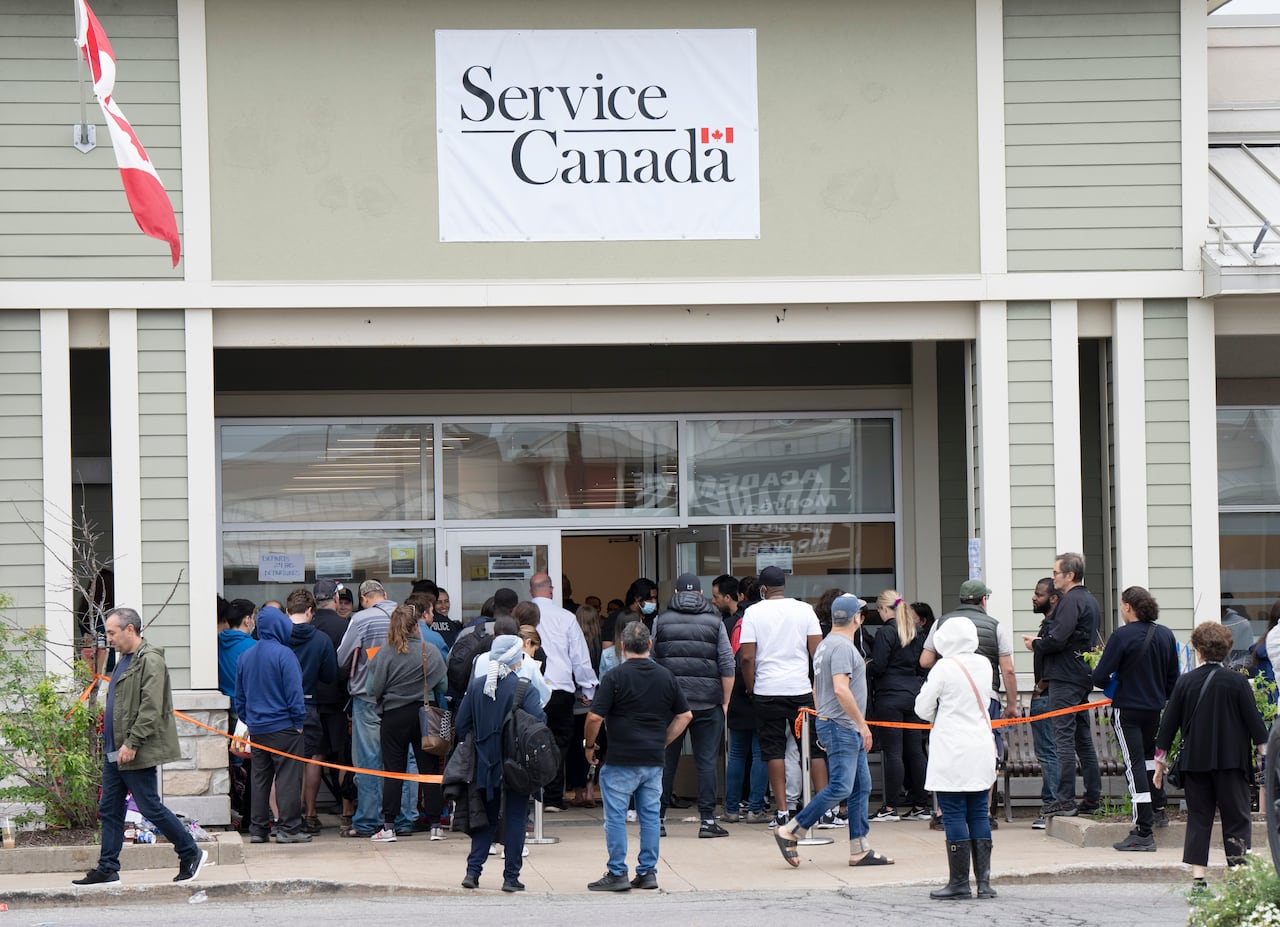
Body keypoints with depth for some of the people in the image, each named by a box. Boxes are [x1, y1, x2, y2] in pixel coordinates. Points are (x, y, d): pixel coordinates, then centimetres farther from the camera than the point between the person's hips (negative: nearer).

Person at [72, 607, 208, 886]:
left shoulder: (150, 661, -15)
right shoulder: (125, 660, 17)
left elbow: (151, 709, -22)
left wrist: (132, 743, -24)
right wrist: (113, 742, 17)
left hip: (137, 754, -10)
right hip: (115, 752, 10)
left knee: (150, 807, -4)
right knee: (109, 809, 9)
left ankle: (191, 854, 8)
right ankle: (107, 868, 12)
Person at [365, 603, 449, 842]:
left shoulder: (385, 654, -11)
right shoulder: (431, 652, -6)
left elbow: (373, 689, -9)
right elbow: (443, 686, -2)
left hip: (394, 717, -1)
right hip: (424, 715, 1)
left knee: (393, 771, 3)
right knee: (430, 769, 8)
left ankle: (388, 827, 1)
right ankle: (435, 825, 8)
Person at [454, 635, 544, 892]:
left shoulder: (476, 688, 2)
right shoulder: (523, 688, -11)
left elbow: (461, 726, 3)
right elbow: (539, 721, -20)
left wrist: (473, 749, 15)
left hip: (485, 765, 4)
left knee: (487, 818, 15)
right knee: (515, 819, 5)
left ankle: (473, 870, 6)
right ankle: (511, 876, 6)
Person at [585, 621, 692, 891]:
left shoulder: (616, 677, -10)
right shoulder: (666, 677, 6)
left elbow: (595, 717, -13)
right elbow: (685, 715, 11)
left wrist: (589, 746, 3)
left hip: (621, 760, -5)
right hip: (654, 760, 5)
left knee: (616, 816, 1)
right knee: (650, 816, 10)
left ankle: (617, 873, 1)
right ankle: (648, 872, 12)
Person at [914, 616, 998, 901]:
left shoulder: (944, 667, -12)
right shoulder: (984, 665, 5)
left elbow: (922, 707, -6)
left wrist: (936, 717, 14)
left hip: (952, 754, -6)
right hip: (981, 752, 6)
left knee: (954, 815, -1)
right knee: (979, 814, 9)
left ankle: (959, 881, 0)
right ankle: (984, 880, 6)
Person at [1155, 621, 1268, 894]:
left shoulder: (1185, 682, -1)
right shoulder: (1237, 682, -5)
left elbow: (1169, 724, 4)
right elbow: (1254, 721, -3)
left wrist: (1160, 762, 13)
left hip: (1195, 760, 2)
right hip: (1231, 760, -2)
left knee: (1198, 818, 8)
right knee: (1236, 818, 5)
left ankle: (1197, 877, 0)